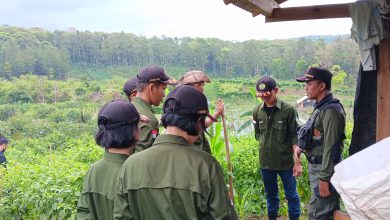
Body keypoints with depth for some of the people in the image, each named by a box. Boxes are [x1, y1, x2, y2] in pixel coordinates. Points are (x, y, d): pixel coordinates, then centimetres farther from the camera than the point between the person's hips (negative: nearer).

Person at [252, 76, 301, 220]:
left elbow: (295, 137, -9)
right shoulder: (257, 111, -1)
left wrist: (298, 162, -9)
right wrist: (264, 146, 2)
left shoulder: (288, 110, -11)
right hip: (265, 162, 4)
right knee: (270, 194, 18)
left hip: (286, 161, -3)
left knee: (291, 195, 9)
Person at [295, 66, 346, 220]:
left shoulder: (331, 110, -19)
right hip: (316, 166, 10)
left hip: (325, 168, -10)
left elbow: (331, 146, -23)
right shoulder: (320, 107, 12)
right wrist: (302, 146, 11)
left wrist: (324, 178, -23)